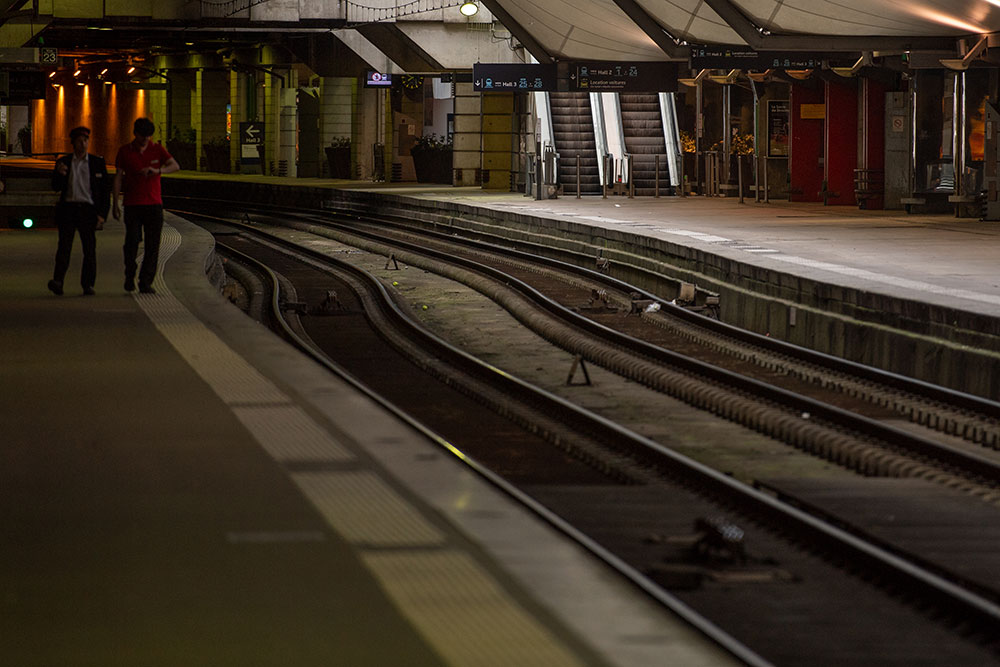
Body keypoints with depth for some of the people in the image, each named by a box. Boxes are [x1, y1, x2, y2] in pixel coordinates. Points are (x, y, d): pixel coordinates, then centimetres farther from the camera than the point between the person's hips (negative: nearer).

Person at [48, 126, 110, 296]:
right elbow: (56, 187, 3)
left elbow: (105, 191, 7)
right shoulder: (63, 162, 10)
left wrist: (102, 214, -2)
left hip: (88, 210, 0)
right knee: (64, 245, -11)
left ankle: (88, 285, 2)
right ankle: (57, 281, -20)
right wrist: (59, 173, -18)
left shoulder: (98, 163, 8)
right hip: (68, 209, 0)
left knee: (90, 248, -2)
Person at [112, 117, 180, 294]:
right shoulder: (125, 151, 4)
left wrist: (157, 170, -27)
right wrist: (115, 205, -1)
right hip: (133, 205, -1)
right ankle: (130, 276, 9)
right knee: (132, 240, -13)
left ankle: (146, 283, 2)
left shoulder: (157, 149, 5)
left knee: (152, 245, -3)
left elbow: (175, 166, -8)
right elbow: (118, 178, 4)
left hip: (154, 204, 1)